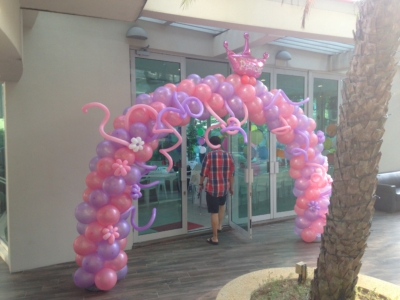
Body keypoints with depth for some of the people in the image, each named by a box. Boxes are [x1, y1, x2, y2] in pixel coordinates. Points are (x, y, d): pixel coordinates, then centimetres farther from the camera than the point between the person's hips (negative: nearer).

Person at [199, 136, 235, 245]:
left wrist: (201, 184, 11)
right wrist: (231, 187, 18)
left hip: (212, 188, -4)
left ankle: (215, 238, 9)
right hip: (225, 187, 5)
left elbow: (203, 173, -7)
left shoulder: (209, 155, -12)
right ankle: (219, 226, 43)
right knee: (222, 205, 33)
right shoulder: (228, 155, 1)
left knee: (214, 213, 3)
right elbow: (231, 173, 6)